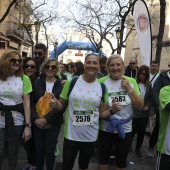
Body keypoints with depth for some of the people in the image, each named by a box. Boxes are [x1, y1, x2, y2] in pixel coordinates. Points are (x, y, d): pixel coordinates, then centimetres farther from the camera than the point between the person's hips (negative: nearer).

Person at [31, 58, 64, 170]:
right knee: (39, 149, 11)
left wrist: (46, 119, -16)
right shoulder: (37, 82, 2)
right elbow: (31, 102, 0)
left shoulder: (61, 85, -3)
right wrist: (35, 119, -12)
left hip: (54, 123, -1)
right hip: (38, 123, 2)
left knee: (49, 151, 4)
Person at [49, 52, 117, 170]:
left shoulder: (102, 87, -3)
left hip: (91, 136, 2)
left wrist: (112, 111, -17)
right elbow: (61, 105, 1)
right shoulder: (71, 82, -8)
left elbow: (102, 113, 2)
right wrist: (55, 104, -21)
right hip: (71, 134, -1)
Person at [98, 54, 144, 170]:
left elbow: (140, 106, -6)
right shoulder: (101, 82, -11)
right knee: (103, 158, 20)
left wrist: (129, 88, -15)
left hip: (125, 129, 2)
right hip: (106, 128, -1)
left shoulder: (131, 81, -4)